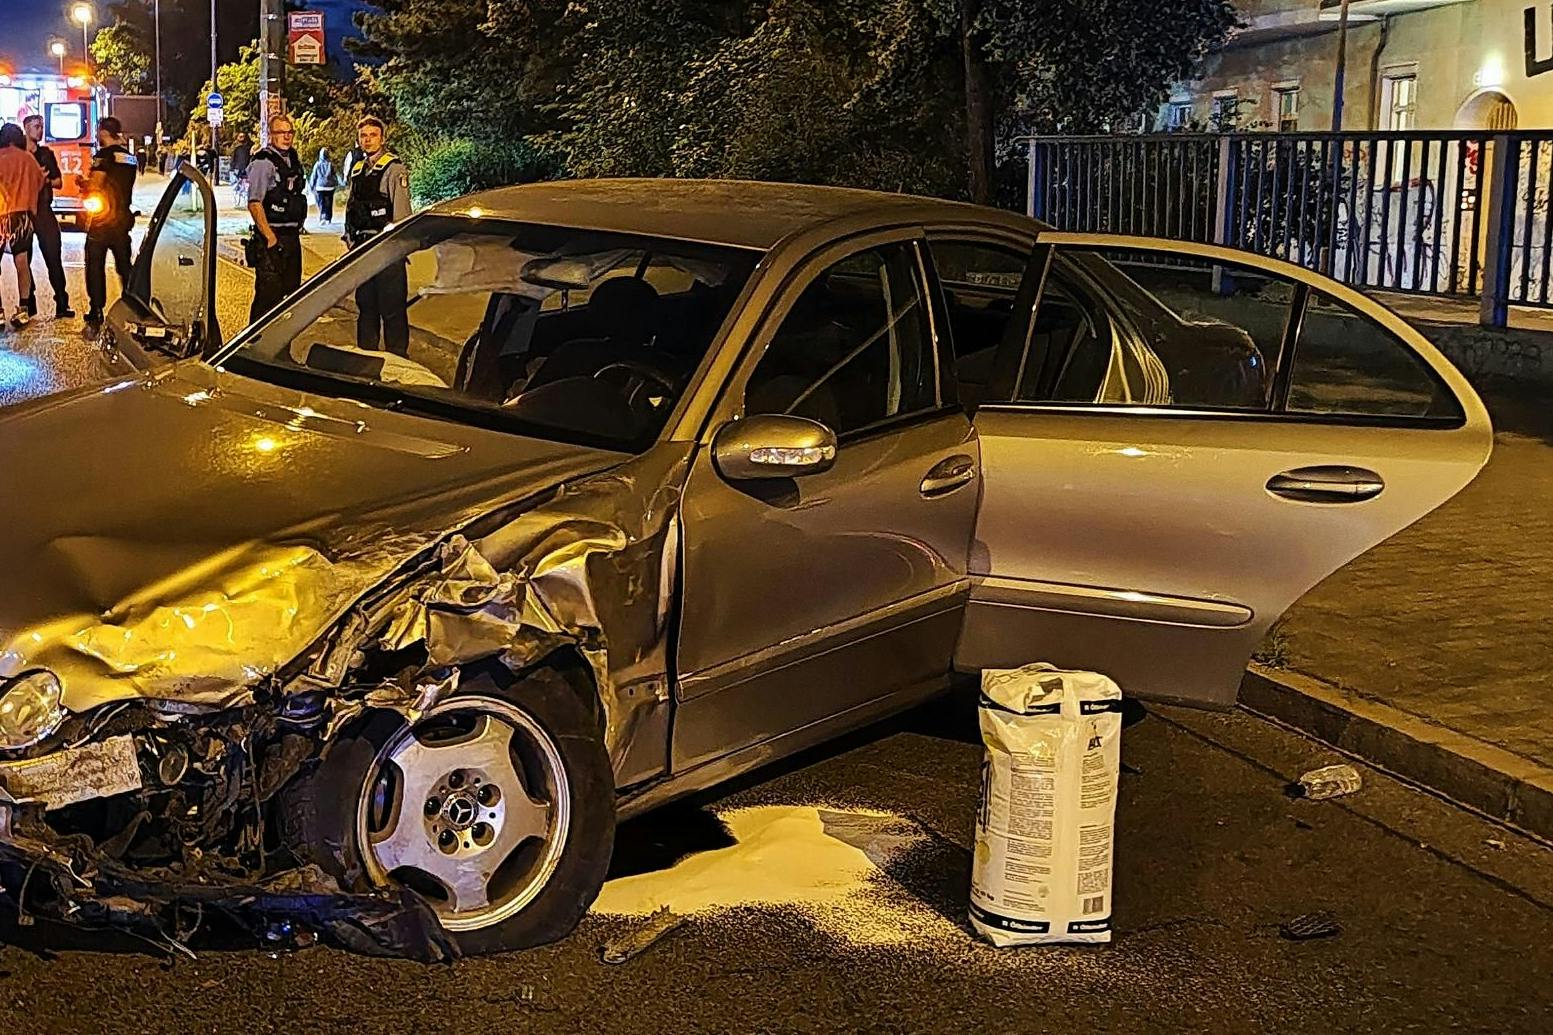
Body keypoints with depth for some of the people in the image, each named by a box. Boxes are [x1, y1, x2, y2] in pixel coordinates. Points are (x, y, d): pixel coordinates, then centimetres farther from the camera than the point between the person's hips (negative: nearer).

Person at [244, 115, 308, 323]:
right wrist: (270, 237, -19)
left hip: (292, 236, 8)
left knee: (291, 289, 13)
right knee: (267, 293, -9)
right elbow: (254, 204, -17)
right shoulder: (263, 162, -12)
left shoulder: (294, 160, 13)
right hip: (271, 238, -8)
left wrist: (297, 229, 16)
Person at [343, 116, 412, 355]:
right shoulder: (358, 170, 16)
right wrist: (350, 239, 14)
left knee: (392, 306, -5)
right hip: (362, 246, 8)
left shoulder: (394, 168, -7)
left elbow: (401, 211, -12)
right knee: (365, 304, 14)